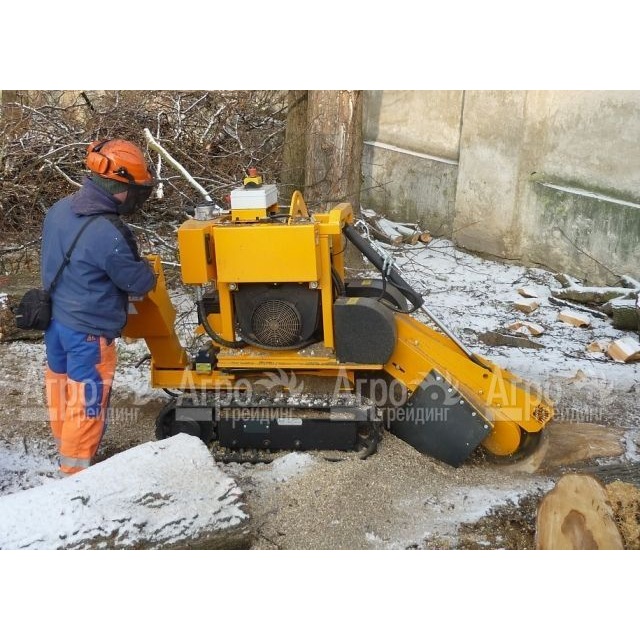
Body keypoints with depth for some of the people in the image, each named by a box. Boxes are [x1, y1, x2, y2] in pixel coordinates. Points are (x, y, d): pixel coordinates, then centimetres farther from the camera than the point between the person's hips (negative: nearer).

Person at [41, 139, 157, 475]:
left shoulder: (59, 209, -4)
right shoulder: (107, 234, -30)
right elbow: (138, 282, -18)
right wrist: (146, 269, 4)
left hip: (55, 318, 8)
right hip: (88, 330, -8)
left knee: (61, 381, 25)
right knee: (87, 398, 8)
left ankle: (64, 441, 46)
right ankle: (76, 466, 23)